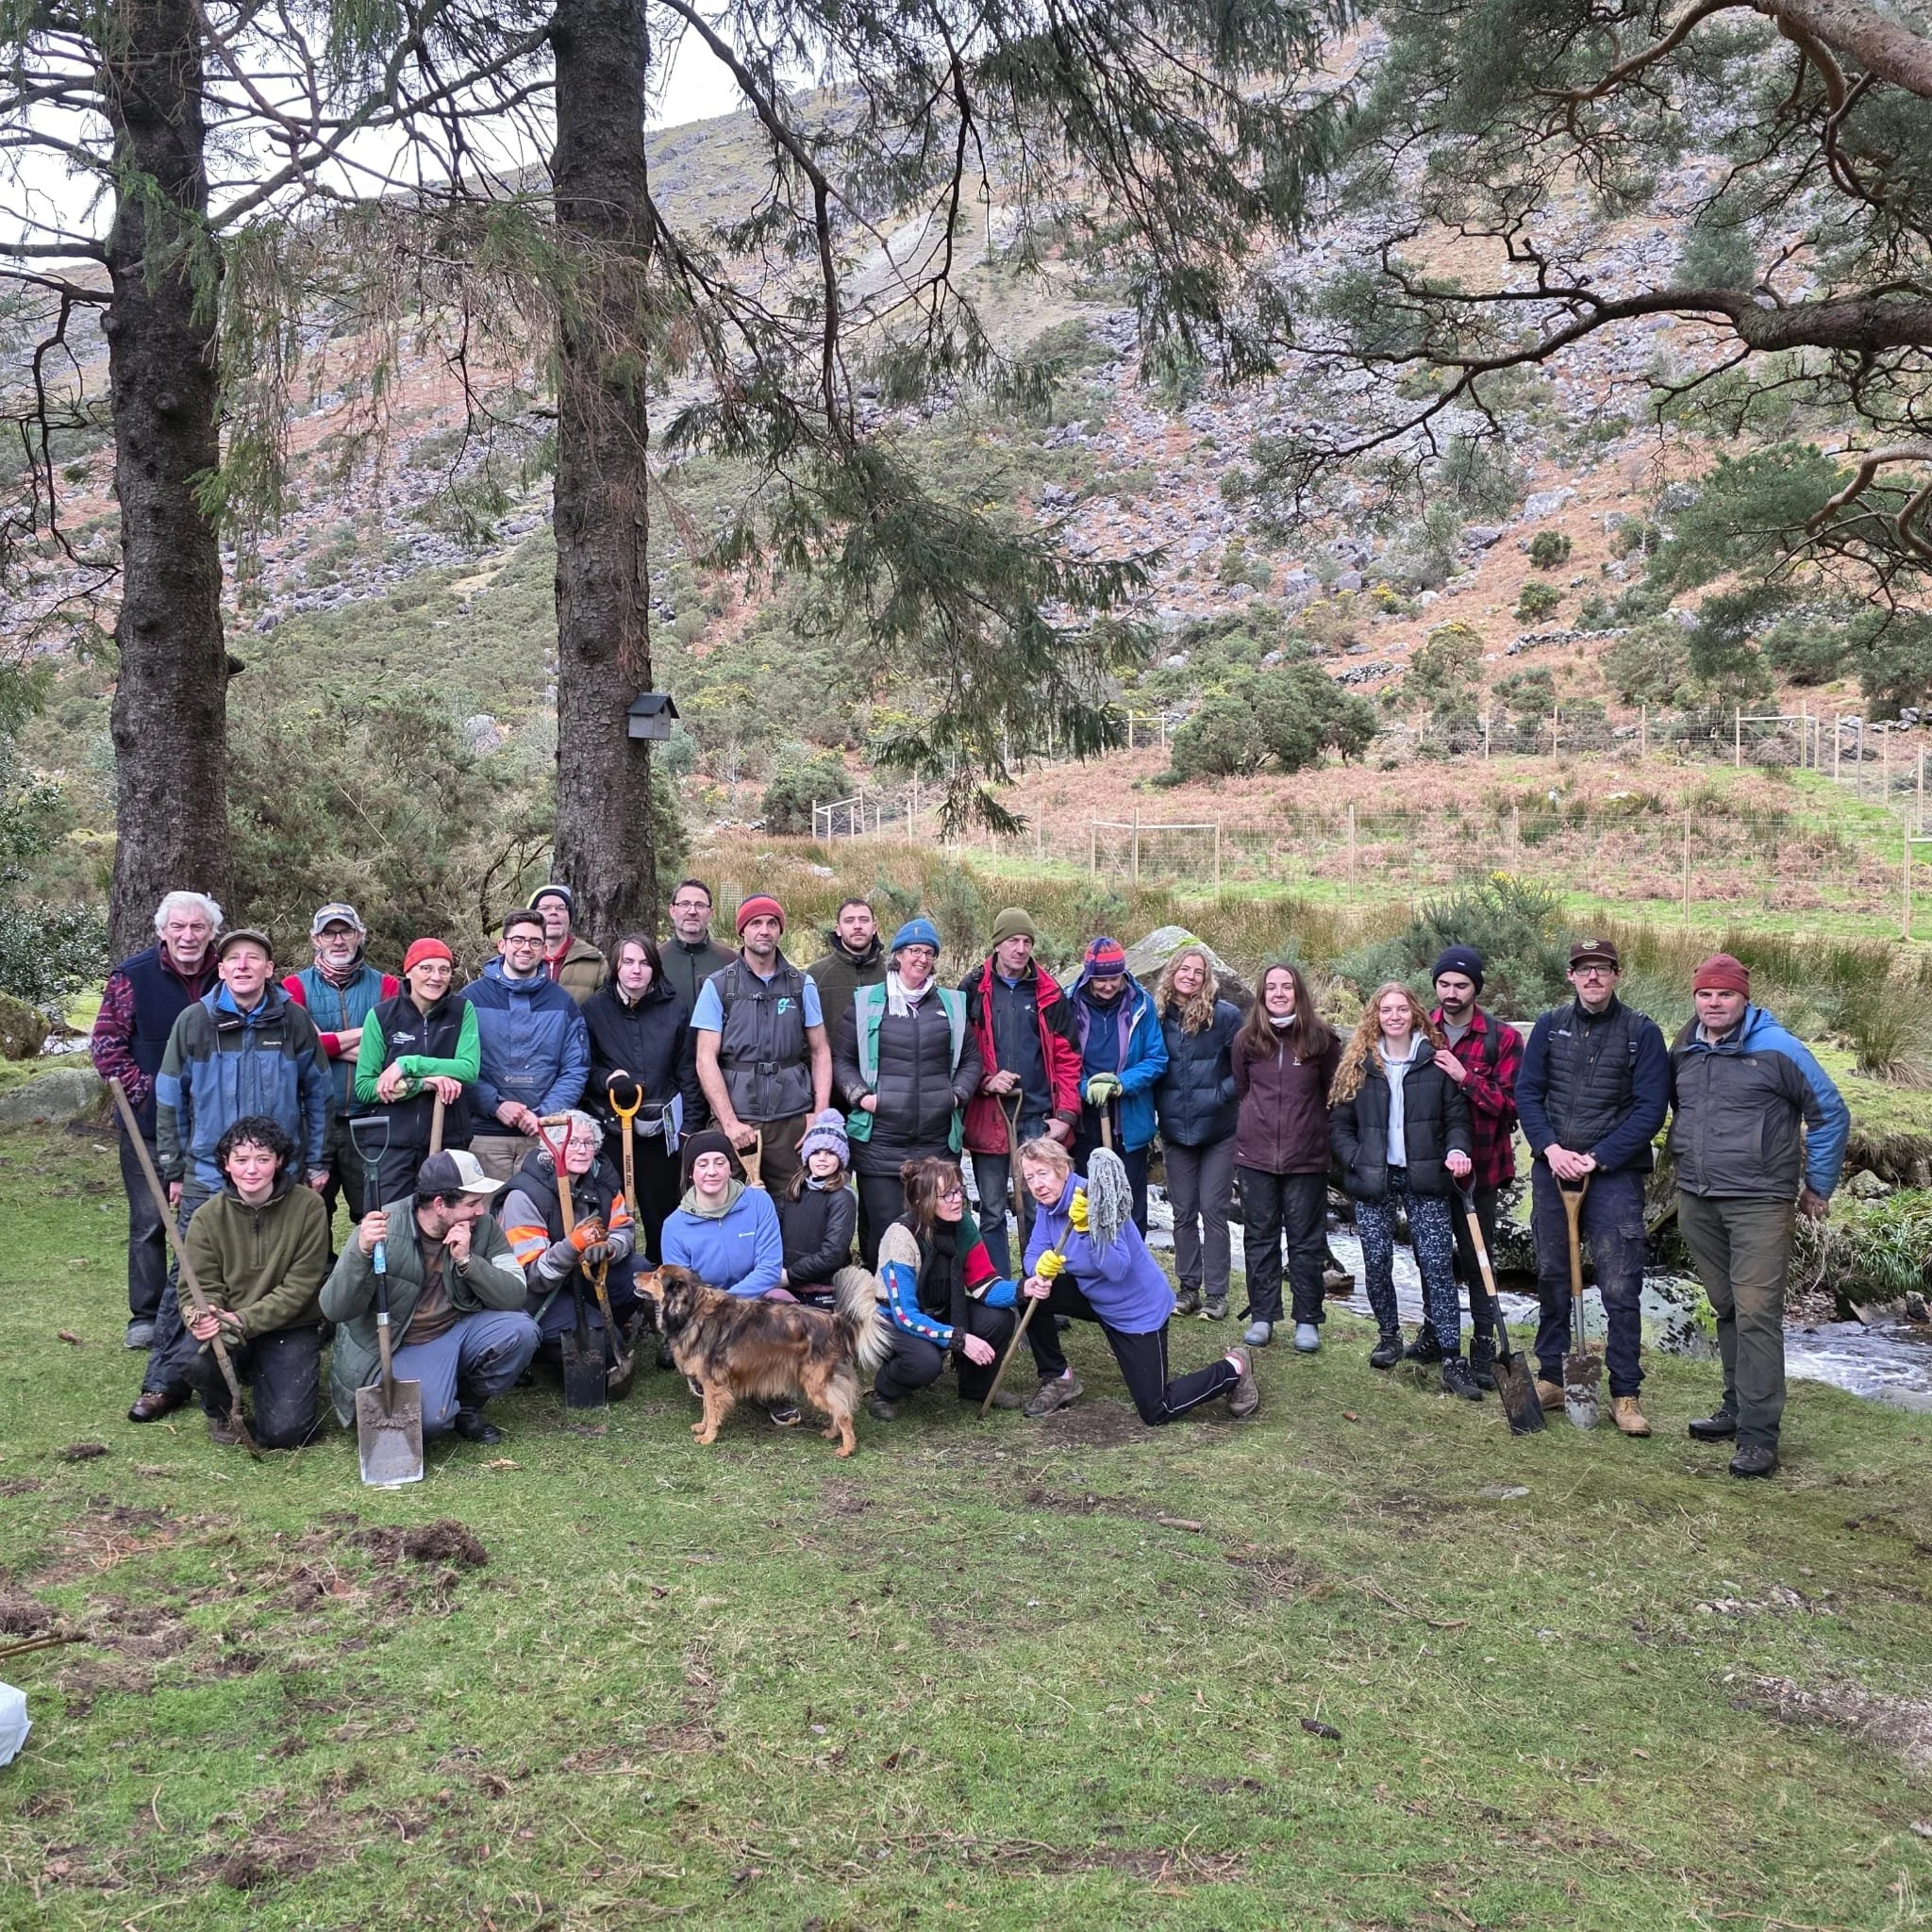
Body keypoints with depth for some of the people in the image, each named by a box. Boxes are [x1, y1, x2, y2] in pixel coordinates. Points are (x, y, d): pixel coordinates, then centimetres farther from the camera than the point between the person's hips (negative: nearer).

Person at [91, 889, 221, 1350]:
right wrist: (143, 1089, -13)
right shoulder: (132, 976, -6)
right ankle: (145, 1317, 16)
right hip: (148, 1125, -2)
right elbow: (106, 1043, -4)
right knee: (148, 1221, 5)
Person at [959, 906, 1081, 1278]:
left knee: (1039, 1212, 5)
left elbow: (1067, 1058, 5)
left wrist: (1066, 1114, -2)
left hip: (1039, 1117, 1)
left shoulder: (1049, 992, 7)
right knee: (992, 1213, 6)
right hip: (988, 1117, -1)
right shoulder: (974, 989, 3)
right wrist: (984, 1081, -13)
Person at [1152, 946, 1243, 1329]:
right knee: (1183, 1212, 10)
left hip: (1218, 1130, -3)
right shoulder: (1157, 1014, 0)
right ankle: (1189, 1287, 20)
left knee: (1213, 1211, 2)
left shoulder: (1225, 1015, -7)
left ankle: (1216, 1292, 10)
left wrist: (1222, 1094, -12)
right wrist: (1155, 1111, 0)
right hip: (1175, 1131, 3)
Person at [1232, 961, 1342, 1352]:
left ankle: (1307, 1320, 12)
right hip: (1255, 1156, 2)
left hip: (1306, 1157, -2)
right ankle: (1262, 1316, 17)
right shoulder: (1246, 1039, 2)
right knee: (1260, 1238, 8)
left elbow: (1333, 1092, 6)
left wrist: (1310, 1126, 7)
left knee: (1306, 1241, 5)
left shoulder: (1320, 1038, -3)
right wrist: (1255, 1126, 11)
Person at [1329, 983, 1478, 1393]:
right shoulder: (1358, 1064, 5)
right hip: (1373, 1179, 1)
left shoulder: (1436, 1061, 2)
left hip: (1424, 1178, -1)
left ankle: (1452, 1359, -6)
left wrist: (1457, 1150, -15)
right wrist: (1355, 1160, -7)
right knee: (1377, 1260, 1)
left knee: (1437, 1263, -7)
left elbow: (1457, 1117, 4)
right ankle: (1390, 1335, 24)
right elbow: (1338, 1123, 7)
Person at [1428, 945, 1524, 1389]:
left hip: (1477, 1167, -3)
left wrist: (1465, 1077, -22)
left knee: (1477, 1258, 2)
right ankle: (1435, 1328, 32)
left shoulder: (1503, 1039, -5)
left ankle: (1484, 1348, 9)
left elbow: (1510, 1104, -11)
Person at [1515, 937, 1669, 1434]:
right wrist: (1551, 1148, -9)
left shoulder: (1642, 1032, -2)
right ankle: (1551, 1379, 23)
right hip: (1552, 1168, 4)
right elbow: (1526, 1092, 6)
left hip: (1614, 1174, -3)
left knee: (1620, 1287, -5)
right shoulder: (1550, 1026, 7)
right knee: (1551, 1277, 11)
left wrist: (1596, 1159, -12)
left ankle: (1625, 1394, 4)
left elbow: (1650, 1109, -6)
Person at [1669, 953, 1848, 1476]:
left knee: (1756, 1314, -10)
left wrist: (1818, 1188, 1)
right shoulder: (1682, 1053, 8)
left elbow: (1831, 1114, -3)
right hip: (1696, 1203, 6)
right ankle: (1737, 1407, 27)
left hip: (1759, 1203, -6)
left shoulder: (1776, 1049, -9)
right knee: (1726, 1309, 14)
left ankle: (1759, 1437, -8)